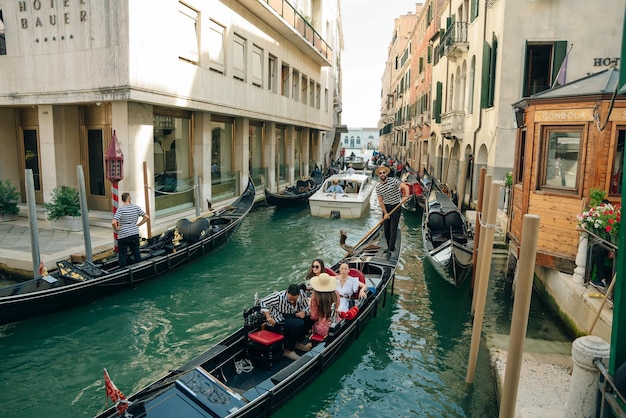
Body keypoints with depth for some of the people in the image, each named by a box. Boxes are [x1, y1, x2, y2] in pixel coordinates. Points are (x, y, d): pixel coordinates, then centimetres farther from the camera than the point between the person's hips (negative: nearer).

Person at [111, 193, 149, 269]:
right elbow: (147, 217, -2)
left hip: (123, 236, -3)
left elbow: (113, 223, -24)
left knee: (122, 254, 10)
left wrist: (116, 228, -5)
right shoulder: (136, 207, -4)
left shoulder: (120, 210, -14)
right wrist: (138, 225, 4)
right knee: (136, 253, 16)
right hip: (135, 234, 3)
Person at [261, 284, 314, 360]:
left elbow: (307, 307, 4)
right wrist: (268, 317, -27)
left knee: (310, 318, -9)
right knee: (299, 324, -30)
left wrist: (303, 312, -19)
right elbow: (264, 302, -17)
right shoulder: (279, 297, -24)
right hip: (277, 321, -7)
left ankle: (297, 342, 8)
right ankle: (288, 350, -13)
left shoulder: (302, 294, -9)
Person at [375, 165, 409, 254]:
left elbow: (405, 187, -20)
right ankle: (391, 247, 23)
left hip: (396, 207, -4)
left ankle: (391, 249, -8)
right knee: (386, 229, 7)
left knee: (393, 229, -8)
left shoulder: (393, 180, -10)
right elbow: (380, 201, 0)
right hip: (386, 207, 4)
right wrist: (385, 213, -7)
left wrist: (406, 196, -38)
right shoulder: (378, 187, -1)